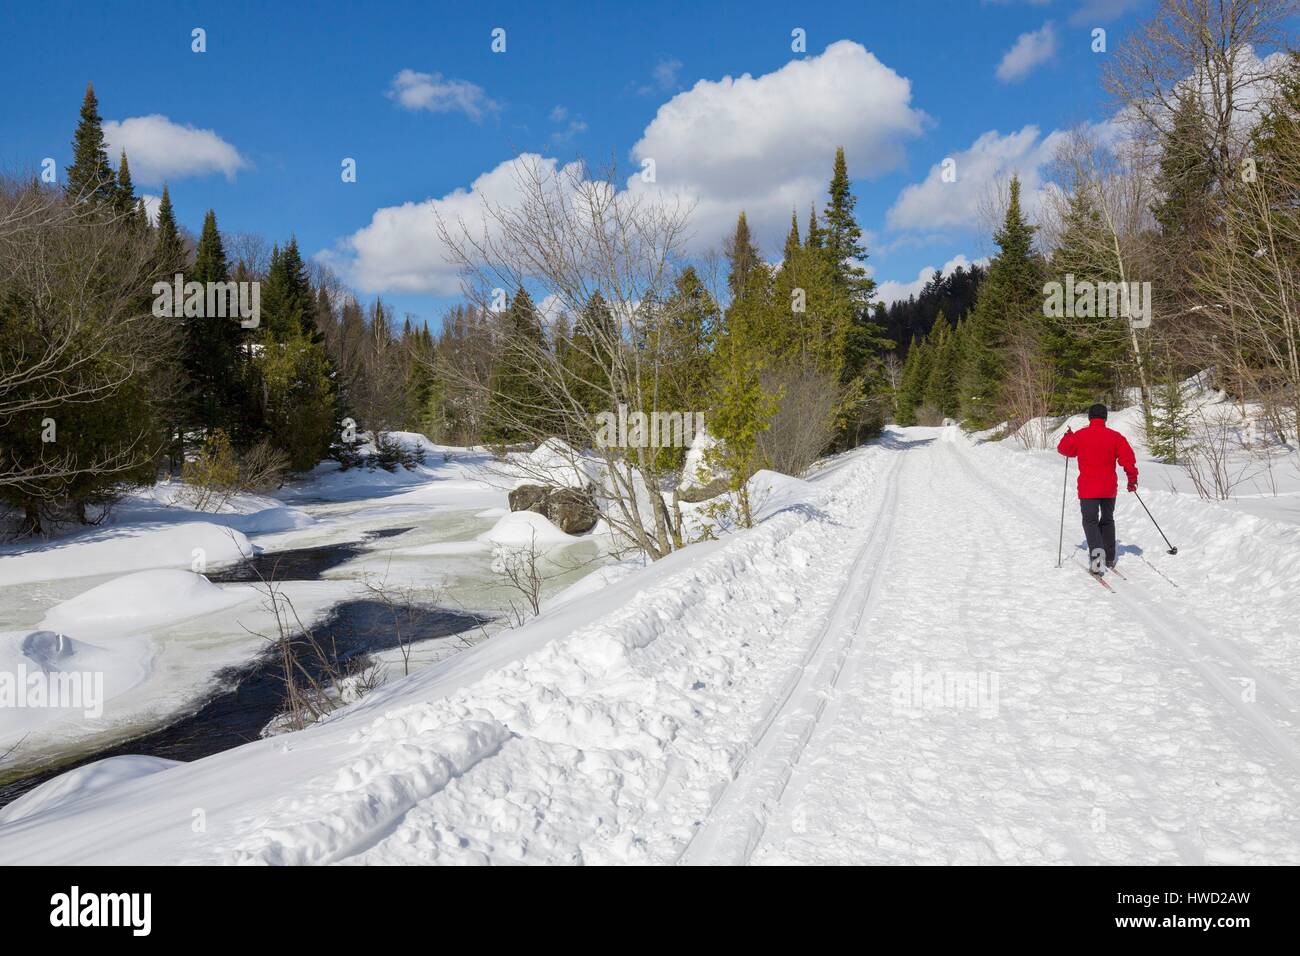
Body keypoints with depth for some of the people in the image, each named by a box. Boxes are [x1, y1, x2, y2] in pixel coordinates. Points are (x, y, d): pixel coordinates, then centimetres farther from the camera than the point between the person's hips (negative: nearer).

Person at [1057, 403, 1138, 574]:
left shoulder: (1079, 435, -5)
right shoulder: (1115, 436, -2)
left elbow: (1064, 449, 11)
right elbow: (1127, 457, -8)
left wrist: (1067, 436, 30)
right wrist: (1132, 478, 2)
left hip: (1088, 489, -2)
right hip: (1109, 488, 2)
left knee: (1090, 521, 1)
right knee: (1107, 520, 18)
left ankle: (1096, 550, -25)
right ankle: (1110, 558, 24)